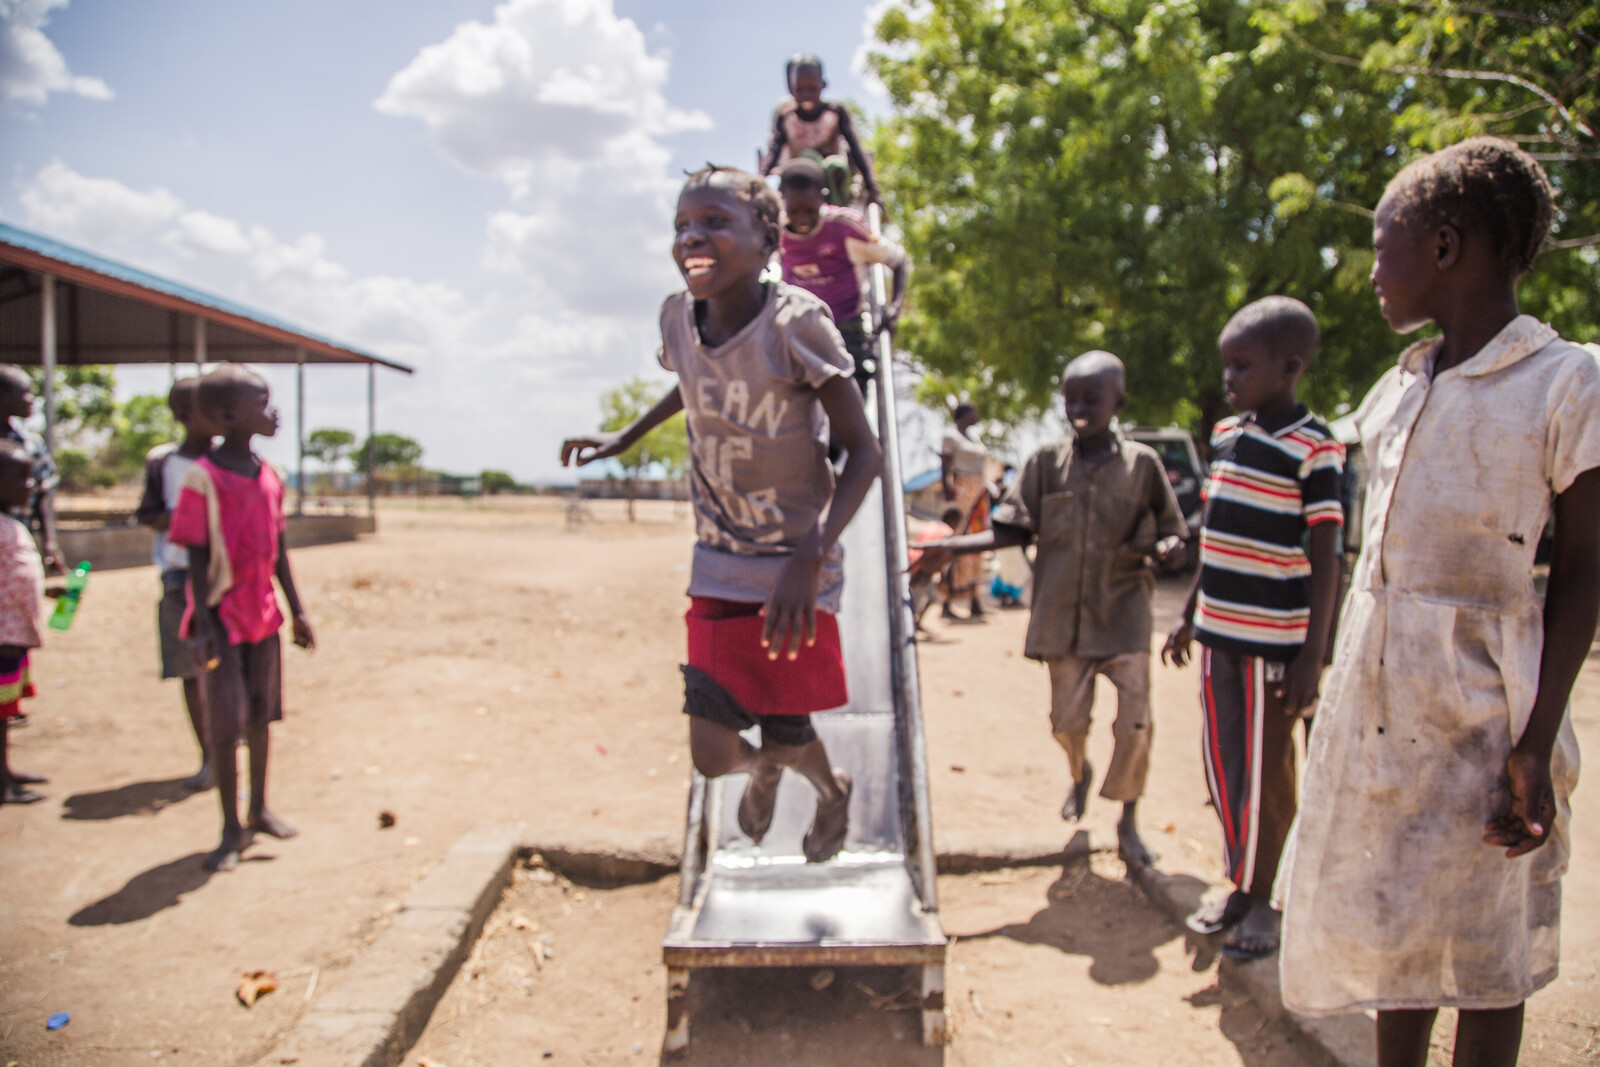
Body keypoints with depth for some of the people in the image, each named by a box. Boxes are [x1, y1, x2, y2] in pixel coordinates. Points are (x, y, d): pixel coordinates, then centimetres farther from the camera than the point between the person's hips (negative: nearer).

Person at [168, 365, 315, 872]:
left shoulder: (269, 476, 6)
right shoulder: (203, 479, -14)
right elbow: (197, 559, -14)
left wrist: (297, 610, 14)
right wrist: (205, 626, -17)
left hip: (263, 616, 6)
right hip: (224, 619, -6)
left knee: (260, 715, 13)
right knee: (226, 724, -1)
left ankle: (259, 809, 27)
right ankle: (231, 830, 10)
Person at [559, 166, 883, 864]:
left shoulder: (796, 322, -21)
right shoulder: (678, 317, -6)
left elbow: (864, 451, -19)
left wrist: (811, 555, -29)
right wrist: (625, 439, 17)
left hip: (796, 568, -3)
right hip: (719, 567, 4)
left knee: (786, 738, 3)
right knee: (713, 754, -2)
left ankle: (832, 792, 43)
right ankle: (765, 768, 38)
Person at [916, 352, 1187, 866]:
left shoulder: (1141, 463, 1)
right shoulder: (1046, 462, 3)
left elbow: (1169, 533, 6)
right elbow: (1014, 530, 4)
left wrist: (1168, 548, -18)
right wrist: (953, 547, -8)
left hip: (1124, 614, -1)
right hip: (1063, 614, 1)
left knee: (1134, 721, -5)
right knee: (1067, 719, 8)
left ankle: (1128, 822, 17)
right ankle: (1080, 775, 44)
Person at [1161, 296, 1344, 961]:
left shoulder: (1314, 451, -12)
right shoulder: (1225, 436, 9)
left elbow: (1325, 559, -13)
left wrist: (1312, 657, -16)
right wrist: (1189, 614, 19)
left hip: (1274, 640, -7)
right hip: (1219, 632, 7)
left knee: (1267, 772, 5)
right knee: (1221, 764, 14)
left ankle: (1261, 902, 20)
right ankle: (1238, 887, 30)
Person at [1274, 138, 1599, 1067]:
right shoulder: (1400, 388, 10)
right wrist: (1340, 692, 12)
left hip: (1482, 706, -6)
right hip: (1379, 695, 6)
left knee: (1484, 951, 6)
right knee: (1392, 922, 16)